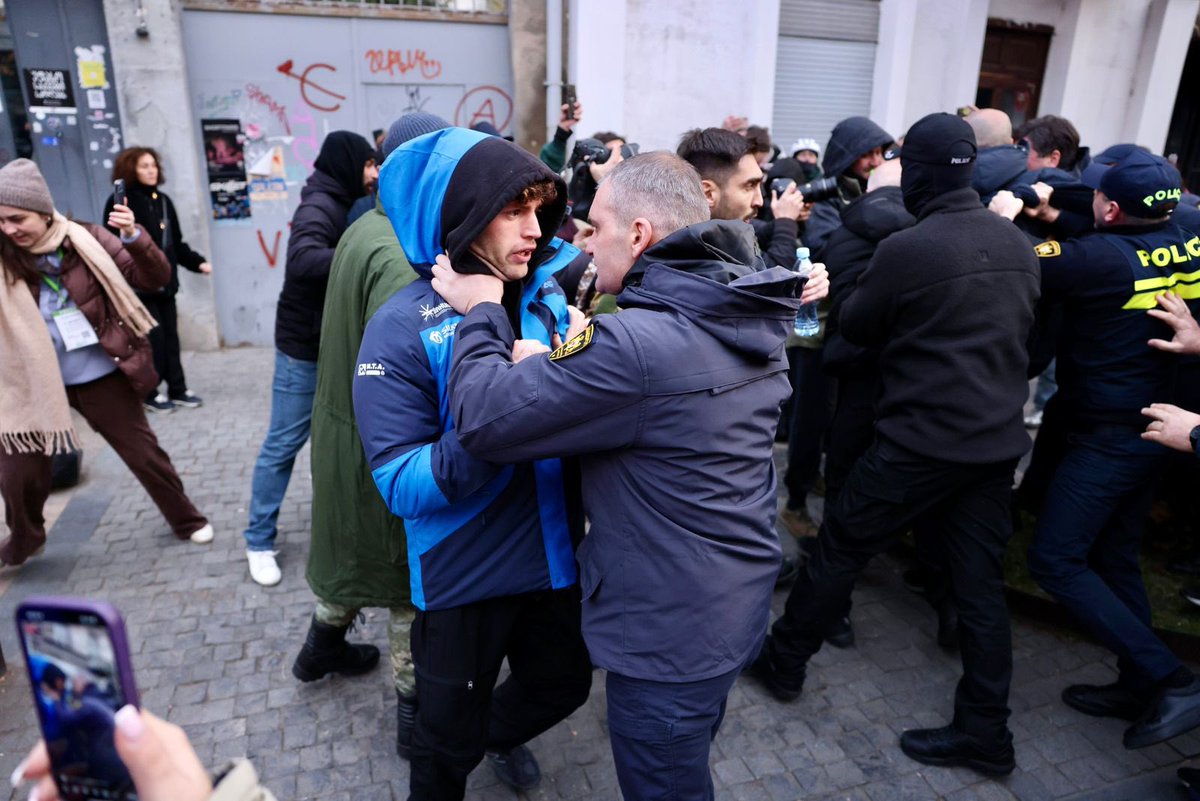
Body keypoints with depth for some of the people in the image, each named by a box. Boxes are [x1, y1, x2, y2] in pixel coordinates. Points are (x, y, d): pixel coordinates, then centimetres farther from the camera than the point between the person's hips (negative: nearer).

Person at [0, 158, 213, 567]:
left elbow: (156, 278, -10)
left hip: (101, 376, -1)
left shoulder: (84, 239, -8)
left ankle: (186, 521, 31)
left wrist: (134, 238, -27)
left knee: (144, 453, 10)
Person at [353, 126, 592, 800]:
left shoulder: (549, 298, -3)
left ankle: (501, 734, 61)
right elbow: (401, 484, -22)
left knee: (564, 684, 28)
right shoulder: (404, 328, -18)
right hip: (465, 576, -5)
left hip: (554, 557, 5)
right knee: (450, 742, 17)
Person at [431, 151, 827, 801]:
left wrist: (481, 312, -10)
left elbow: (483, 418, -25)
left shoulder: (636, 343, -30)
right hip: (735, 604, 8)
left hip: (668, 634, -8)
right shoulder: (748, 316, 0)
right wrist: (553, 369, -4)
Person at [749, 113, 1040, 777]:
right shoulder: (1017, 244, 5)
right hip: (997, 440, 7)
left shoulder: (906, 248, -16)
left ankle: (782, 661, 26)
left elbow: (854, 327, -2)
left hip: (921, 441, -6)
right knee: (979, 580, 12)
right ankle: (984, 732, 21)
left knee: (839, 548, 9)